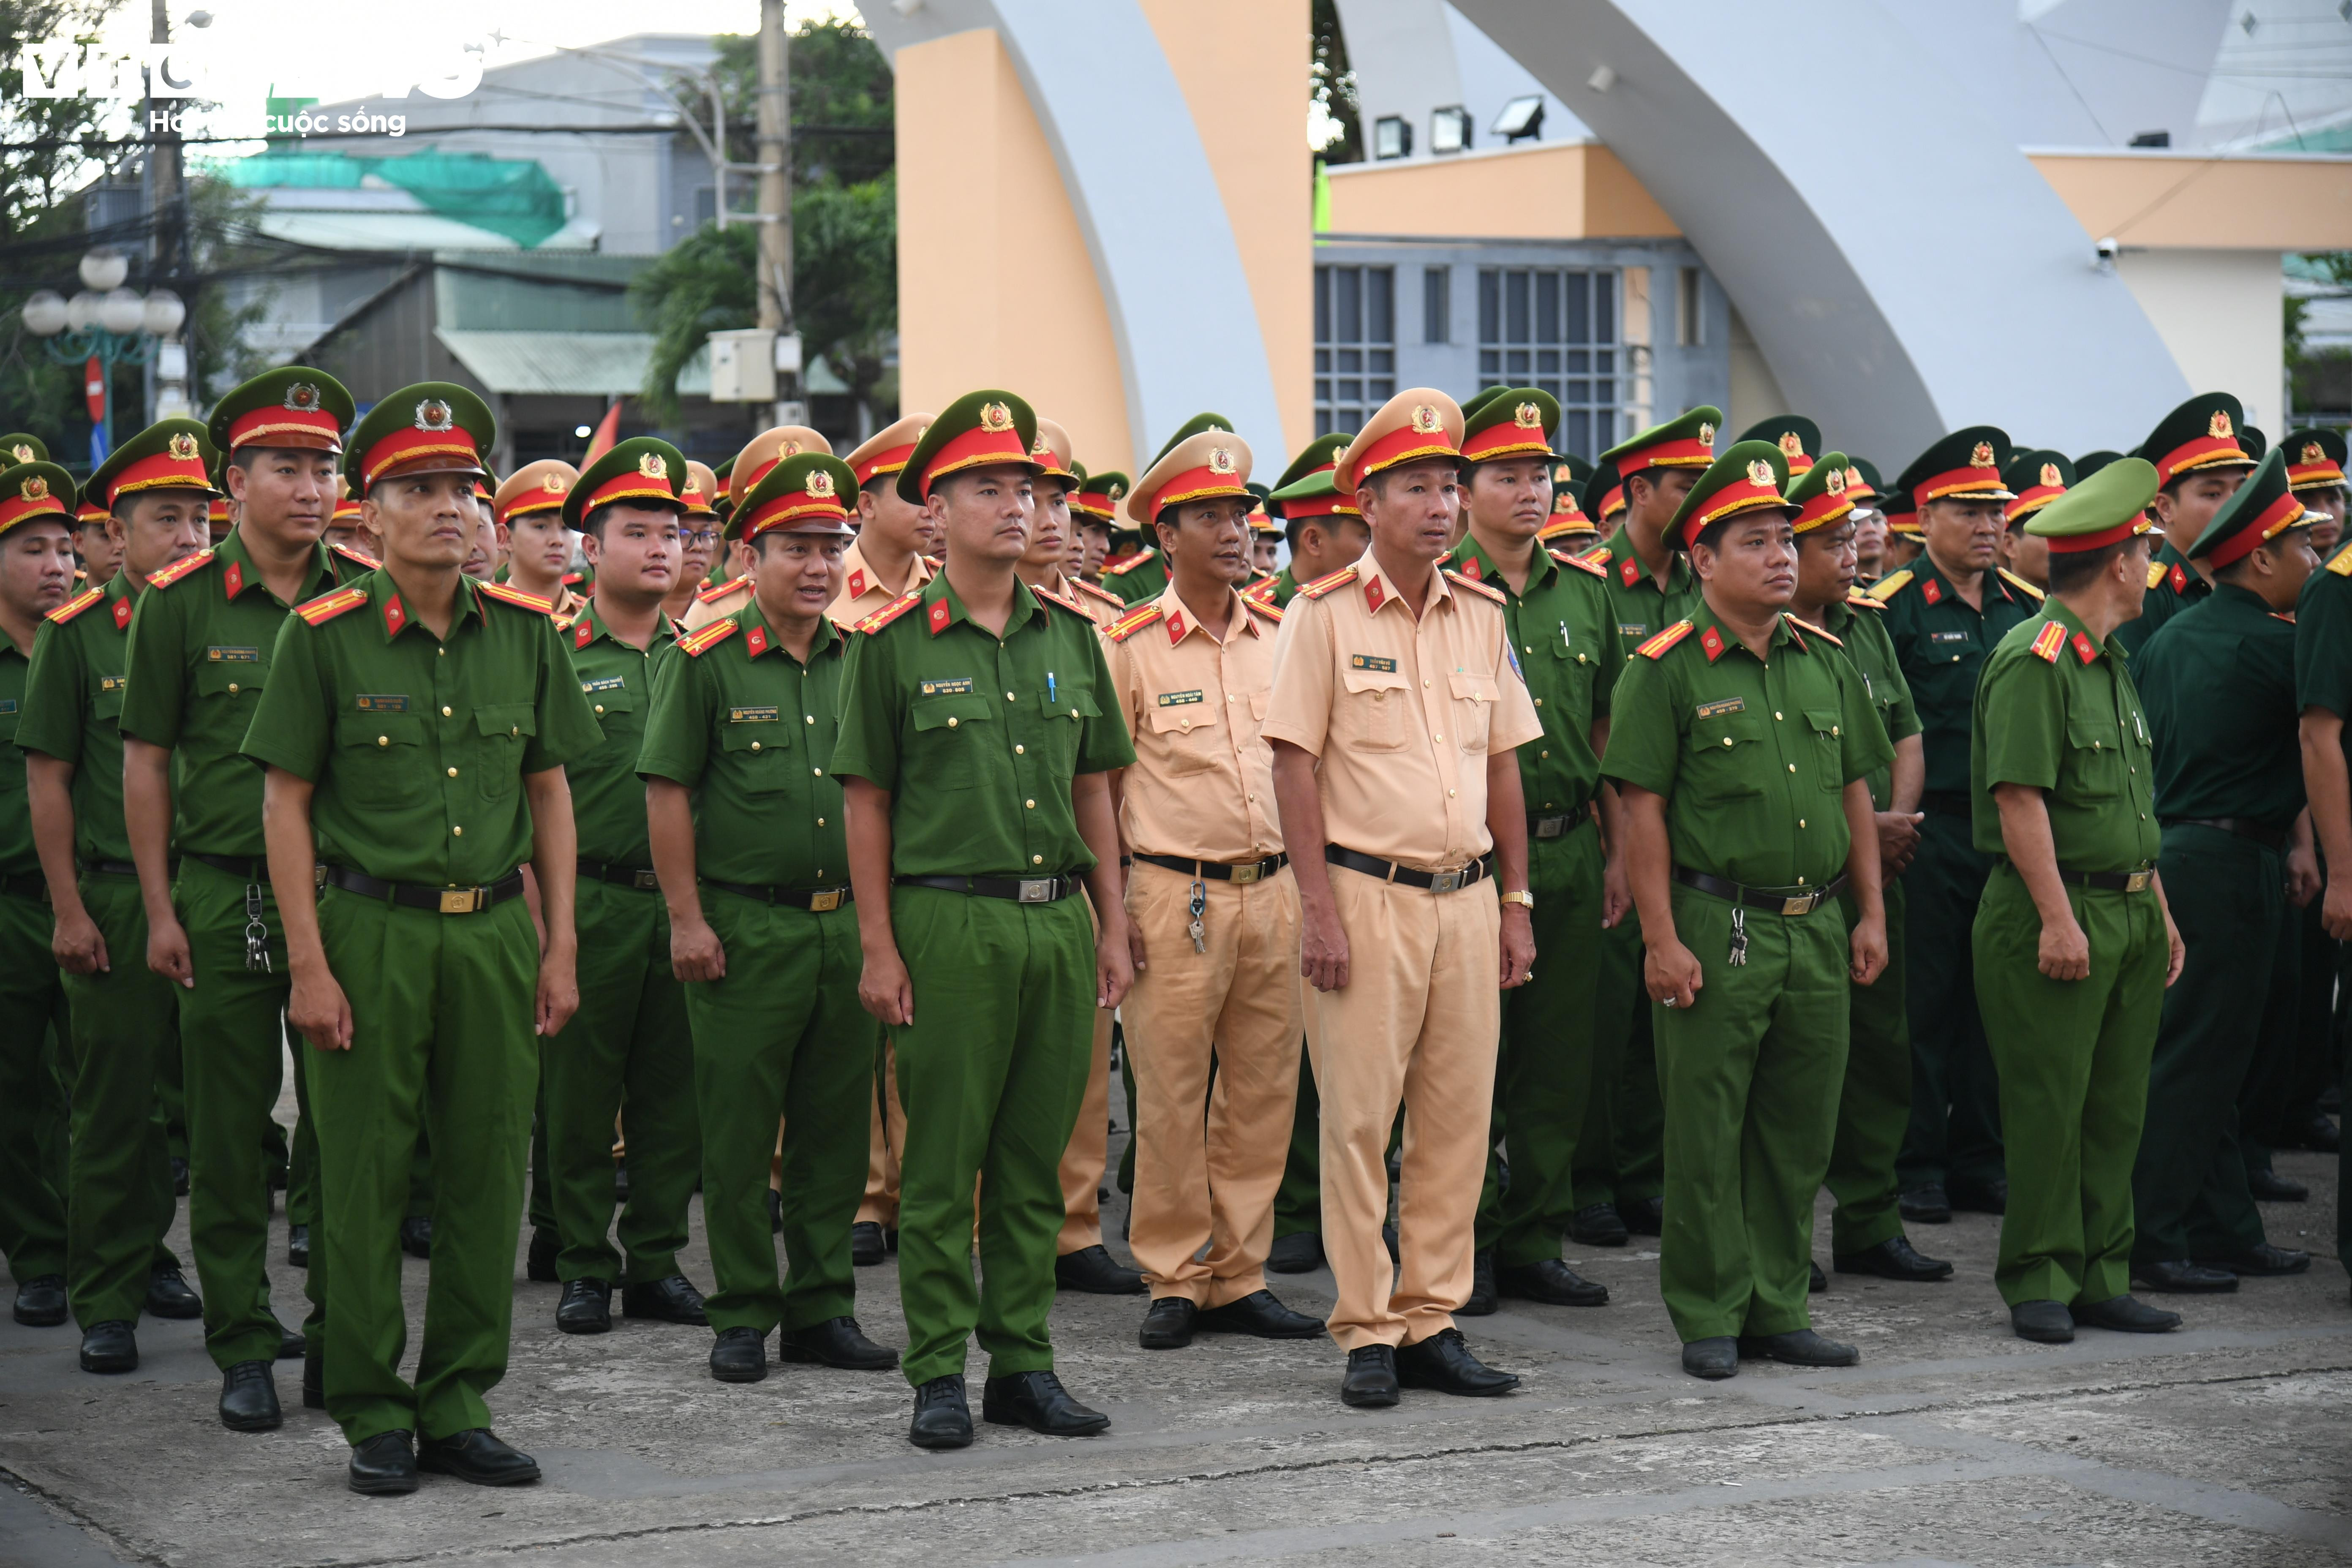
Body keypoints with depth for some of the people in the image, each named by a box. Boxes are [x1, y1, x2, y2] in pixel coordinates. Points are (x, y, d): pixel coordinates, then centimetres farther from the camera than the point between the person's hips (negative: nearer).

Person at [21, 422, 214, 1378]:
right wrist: (68, 909, -6)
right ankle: (106, 1303, 7)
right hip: (116, 903, -3)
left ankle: (148, 1255, 24)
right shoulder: (77, 633, -1)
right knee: (114, 1103, 0)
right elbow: (49, 778, -1)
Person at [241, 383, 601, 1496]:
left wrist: (559, 947, 8)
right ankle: (374, 1416, 11)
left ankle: (459, 1409, 16)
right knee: (365, 1181, 1)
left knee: (488, 1174, 5)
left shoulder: (523, 632, 7)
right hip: (371, 930, -3)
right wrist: (309, 965, -8)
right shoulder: (324, 638, -4)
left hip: (495, 928, 3)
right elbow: (286, 803, -3)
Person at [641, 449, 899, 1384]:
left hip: (848, 926, 4)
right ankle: (742, 1316, 11)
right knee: (739, 1129, 2)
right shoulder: (707, 662, -3)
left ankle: (822, 1310, 18)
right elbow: (668, 792, -4)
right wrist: (686, 918, -9)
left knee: (837, 1125, 9)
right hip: (744, 930, -4)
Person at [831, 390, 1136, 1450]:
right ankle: (938, 1375, 7)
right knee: (942, 1163, 0)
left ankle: (1024, 1363, 16)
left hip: (1057, 922, 4)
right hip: (948, 923, -4)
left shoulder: (1069, 636, 11)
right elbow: (868, 802, -1)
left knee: (1035, 1161, 9)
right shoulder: (896, 642, -2)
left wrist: (1112, 928, 11)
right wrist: (878, 948, -6)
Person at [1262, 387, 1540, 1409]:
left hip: (1467, 897, 5)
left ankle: (1432, 1321, 14)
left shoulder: (1481, 616, 11)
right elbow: (1294, 766, -6)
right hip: (1366, 895, -5)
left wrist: (1516, 902, 12)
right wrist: (1320, 907, -12)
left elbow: (1503, 763, 15)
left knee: (1460, 1116, 5)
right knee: (1359, 1118, -2)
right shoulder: (1323, 615, -4)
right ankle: (1366, 1333, 5)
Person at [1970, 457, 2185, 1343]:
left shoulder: (2110, 662, 17)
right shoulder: (2032, 660, -13)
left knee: (2117, 1105, 10)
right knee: (2048, 1108, -3)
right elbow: (2020, 797, -19)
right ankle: (2039, 1284, 5)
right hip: (2053, 913, -9)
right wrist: (2057, 920, -22)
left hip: (2129, 914, 9)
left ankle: (2101, 1278, 17)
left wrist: (2160, 913, 19)